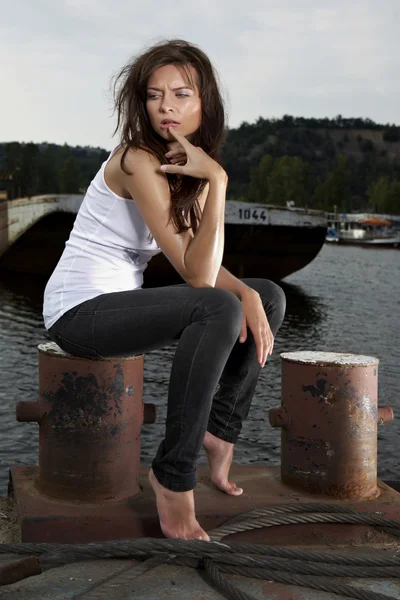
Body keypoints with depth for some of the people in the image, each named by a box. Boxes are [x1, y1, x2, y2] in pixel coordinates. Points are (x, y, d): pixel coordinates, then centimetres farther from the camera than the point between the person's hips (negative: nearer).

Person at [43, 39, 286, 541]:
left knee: (269, 297, 6)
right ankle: (173, 478, -22)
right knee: (218, 309, -32)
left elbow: (203, 263, 4)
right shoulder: (139, 161, -21)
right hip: (81, 311, -9)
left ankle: (219, 431, 9)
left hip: (122, 301, 9)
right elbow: (198, 276, -26)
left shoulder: (185, 163, 6)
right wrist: (217, 181, -29)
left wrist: (248, 296, -14)